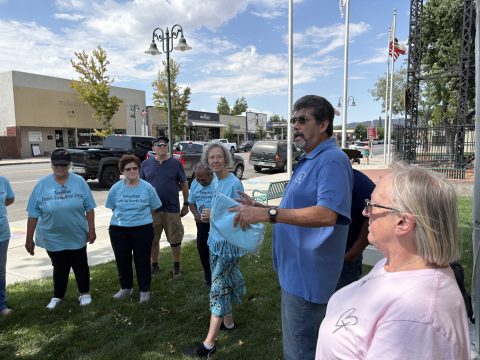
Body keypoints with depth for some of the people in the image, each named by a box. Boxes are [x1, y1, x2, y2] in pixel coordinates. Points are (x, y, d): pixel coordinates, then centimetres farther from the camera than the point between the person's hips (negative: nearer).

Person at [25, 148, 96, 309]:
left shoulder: (79, 182, -7)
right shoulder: (42, 185, -7)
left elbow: (89, 208, -3)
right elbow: (33, 215, -4)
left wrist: (91, 230, -6)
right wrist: (29, 239, -2)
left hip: (77, 236, 0)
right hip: (53, 238, 0)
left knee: (80, 266, 14)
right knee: (60, 268, 15)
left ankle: (84, 293, 34)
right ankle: (57, 296, 36)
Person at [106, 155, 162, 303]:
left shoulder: (147, 187, -6)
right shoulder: (116, 188, -2)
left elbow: (154, 207, 3)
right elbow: (113, 208, 9)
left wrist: (140, 216, 4)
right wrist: (124, 217, 5)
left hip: (143, 229, -2)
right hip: (118, 229, 3)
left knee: (142, 260, 7)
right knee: (122, 260, 15)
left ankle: (144, 290, 22)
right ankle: (126, 287, 34)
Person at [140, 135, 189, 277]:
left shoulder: (175, 163, -2)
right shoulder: (146, 164, 3)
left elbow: (184, 184, 2)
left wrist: (186, 204, 1)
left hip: (172, 209, -1)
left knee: (175, 240, 8)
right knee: (153, 240, 13)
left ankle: (176, 266, 26)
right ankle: (154, 265, 32)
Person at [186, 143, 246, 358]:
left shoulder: (234, 184, -20)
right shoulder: (215, 181, 5)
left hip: (228, 242, -8)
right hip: (216, 240, 8)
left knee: (219, 288, -5)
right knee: (225, 284, 20)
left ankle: (209, 344, 3)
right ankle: (228, 322, 38)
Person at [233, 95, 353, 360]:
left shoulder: (332, 160, -19)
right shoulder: (308, 160, 14)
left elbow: (326, 215, -33)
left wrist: (269, 213, -34)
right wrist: (258, 208, 11)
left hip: (307, 275, -10)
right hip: (295, 270, 10)